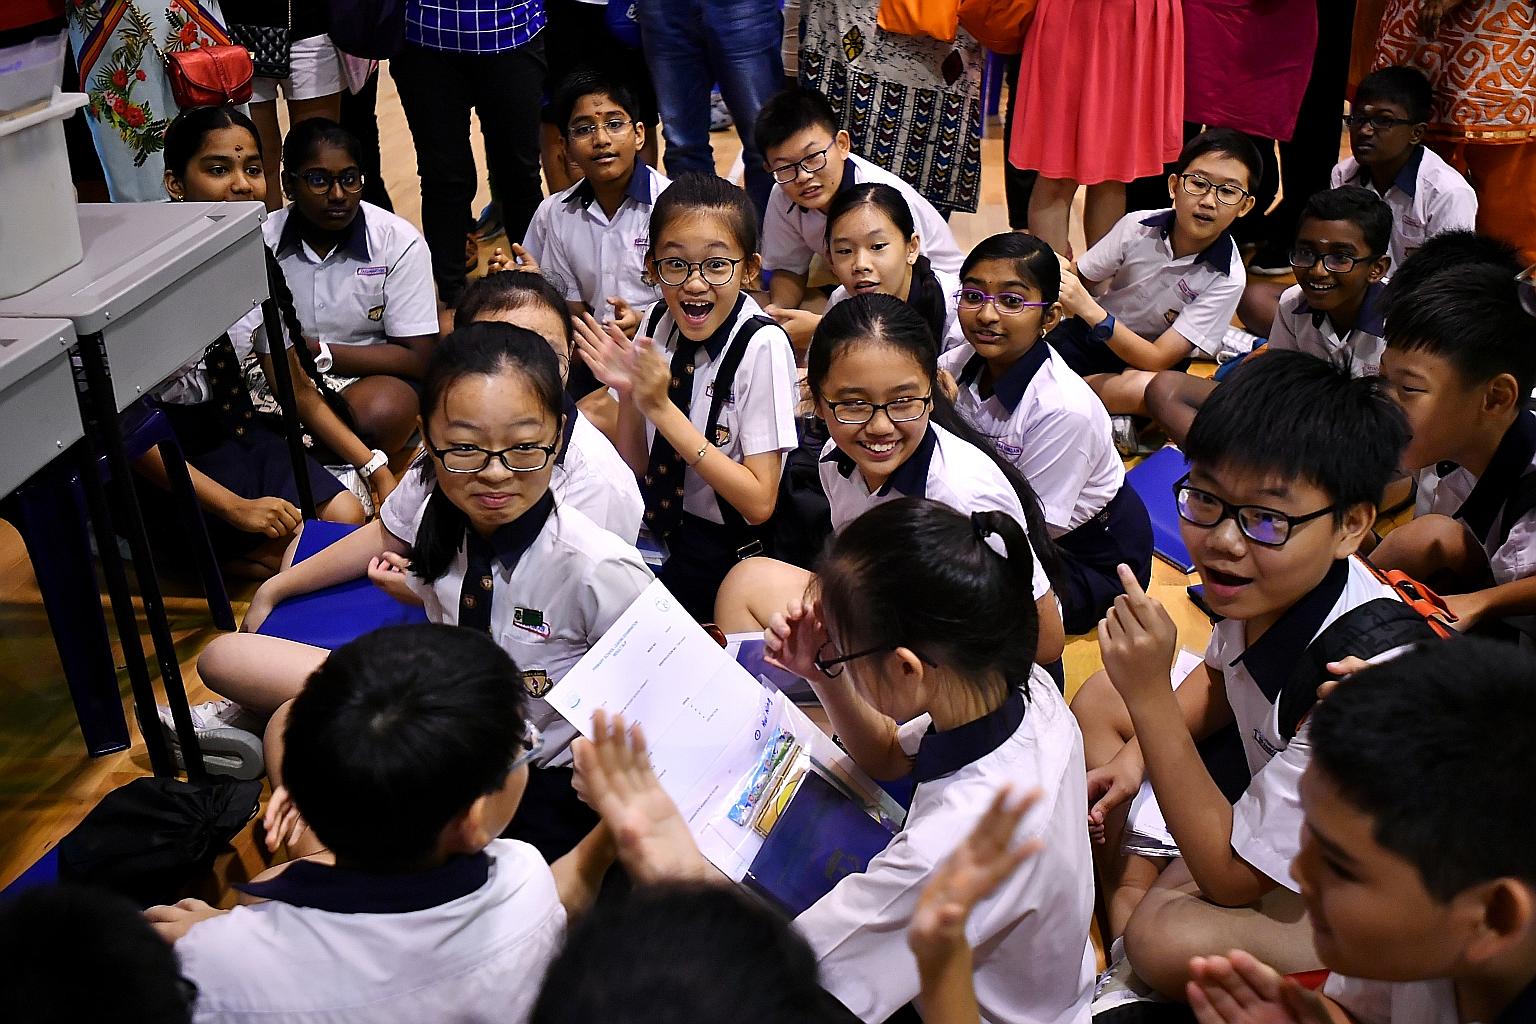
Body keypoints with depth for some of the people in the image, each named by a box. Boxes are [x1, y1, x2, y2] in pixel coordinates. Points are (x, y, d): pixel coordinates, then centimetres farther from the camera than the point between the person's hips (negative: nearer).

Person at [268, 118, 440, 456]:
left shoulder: (399, 241, -8)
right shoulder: (262, 241, -1)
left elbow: (417, 358, -10)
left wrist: (319, 352, -16)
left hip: (375, 377, -1)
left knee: (380, 414, -35)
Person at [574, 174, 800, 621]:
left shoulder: (761, 345, -20)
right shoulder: (657, 324, -3)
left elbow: (759, 503, -20)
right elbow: (637, 466, 5)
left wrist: (662, 408, -25)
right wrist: (628, 393, -15)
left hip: (727, 555, -6)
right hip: (658, 533, 6)